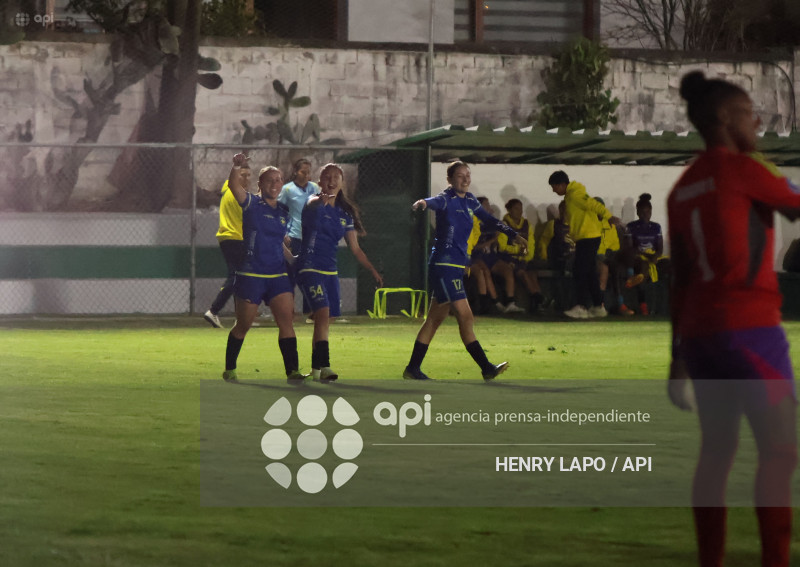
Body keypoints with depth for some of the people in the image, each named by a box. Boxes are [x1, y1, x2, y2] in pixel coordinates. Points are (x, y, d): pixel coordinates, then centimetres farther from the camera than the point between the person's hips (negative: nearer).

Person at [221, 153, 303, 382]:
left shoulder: (283, 212, 13)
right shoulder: (252, 204, -3)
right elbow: (234, 185, -22)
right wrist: (237, 168, -39)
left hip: (278, 275, 5)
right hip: (251, 275, -5)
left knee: (286, 320, -8)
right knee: (243, 325, 4)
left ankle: (292, 371, -9)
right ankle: (229, 369, 21)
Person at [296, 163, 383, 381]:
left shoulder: (345, 214, 12)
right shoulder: (315, 204, -5)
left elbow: (355, 249, 16)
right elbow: (311, 204, -32)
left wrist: (373, 270, 9)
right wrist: (321, 200, -56)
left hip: (330, 271, 7)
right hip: (310, 268, -7)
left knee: (324, 320, 9)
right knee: (323, 314, -21)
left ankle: (316, 369, 20)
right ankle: (324, 367, -26)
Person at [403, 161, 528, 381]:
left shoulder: (470, 201, 13)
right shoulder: (447, 199, -12)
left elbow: (489, 220, 28)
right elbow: (435, 202, -36)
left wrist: (514, 235, 32)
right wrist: (422, 203, -59)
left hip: (456, 266, 9)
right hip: (444, 264, -9)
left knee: (435, 318, 11)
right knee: (465, 316, -10)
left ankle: (413, 369, 17)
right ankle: (486, 368, -9)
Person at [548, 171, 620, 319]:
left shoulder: (575, 194, -12)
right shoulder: (569, 196, 19)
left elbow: (594, 205, -22)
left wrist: (609, 217, -30)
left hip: (588, 238, -10)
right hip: (586, 238, 10)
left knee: (579, 273, -12)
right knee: (590, 274, 12)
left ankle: (582, 307, -15)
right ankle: (598, 307, 16)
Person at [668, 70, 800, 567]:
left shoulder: (683, 187, 14)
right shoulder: (742, 168, -7)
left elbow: (680, 278, 15)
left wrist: (679, 352, 17)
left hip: (699, 330, 8)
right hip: (748, 326, -8)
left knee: (717, 451, 10)